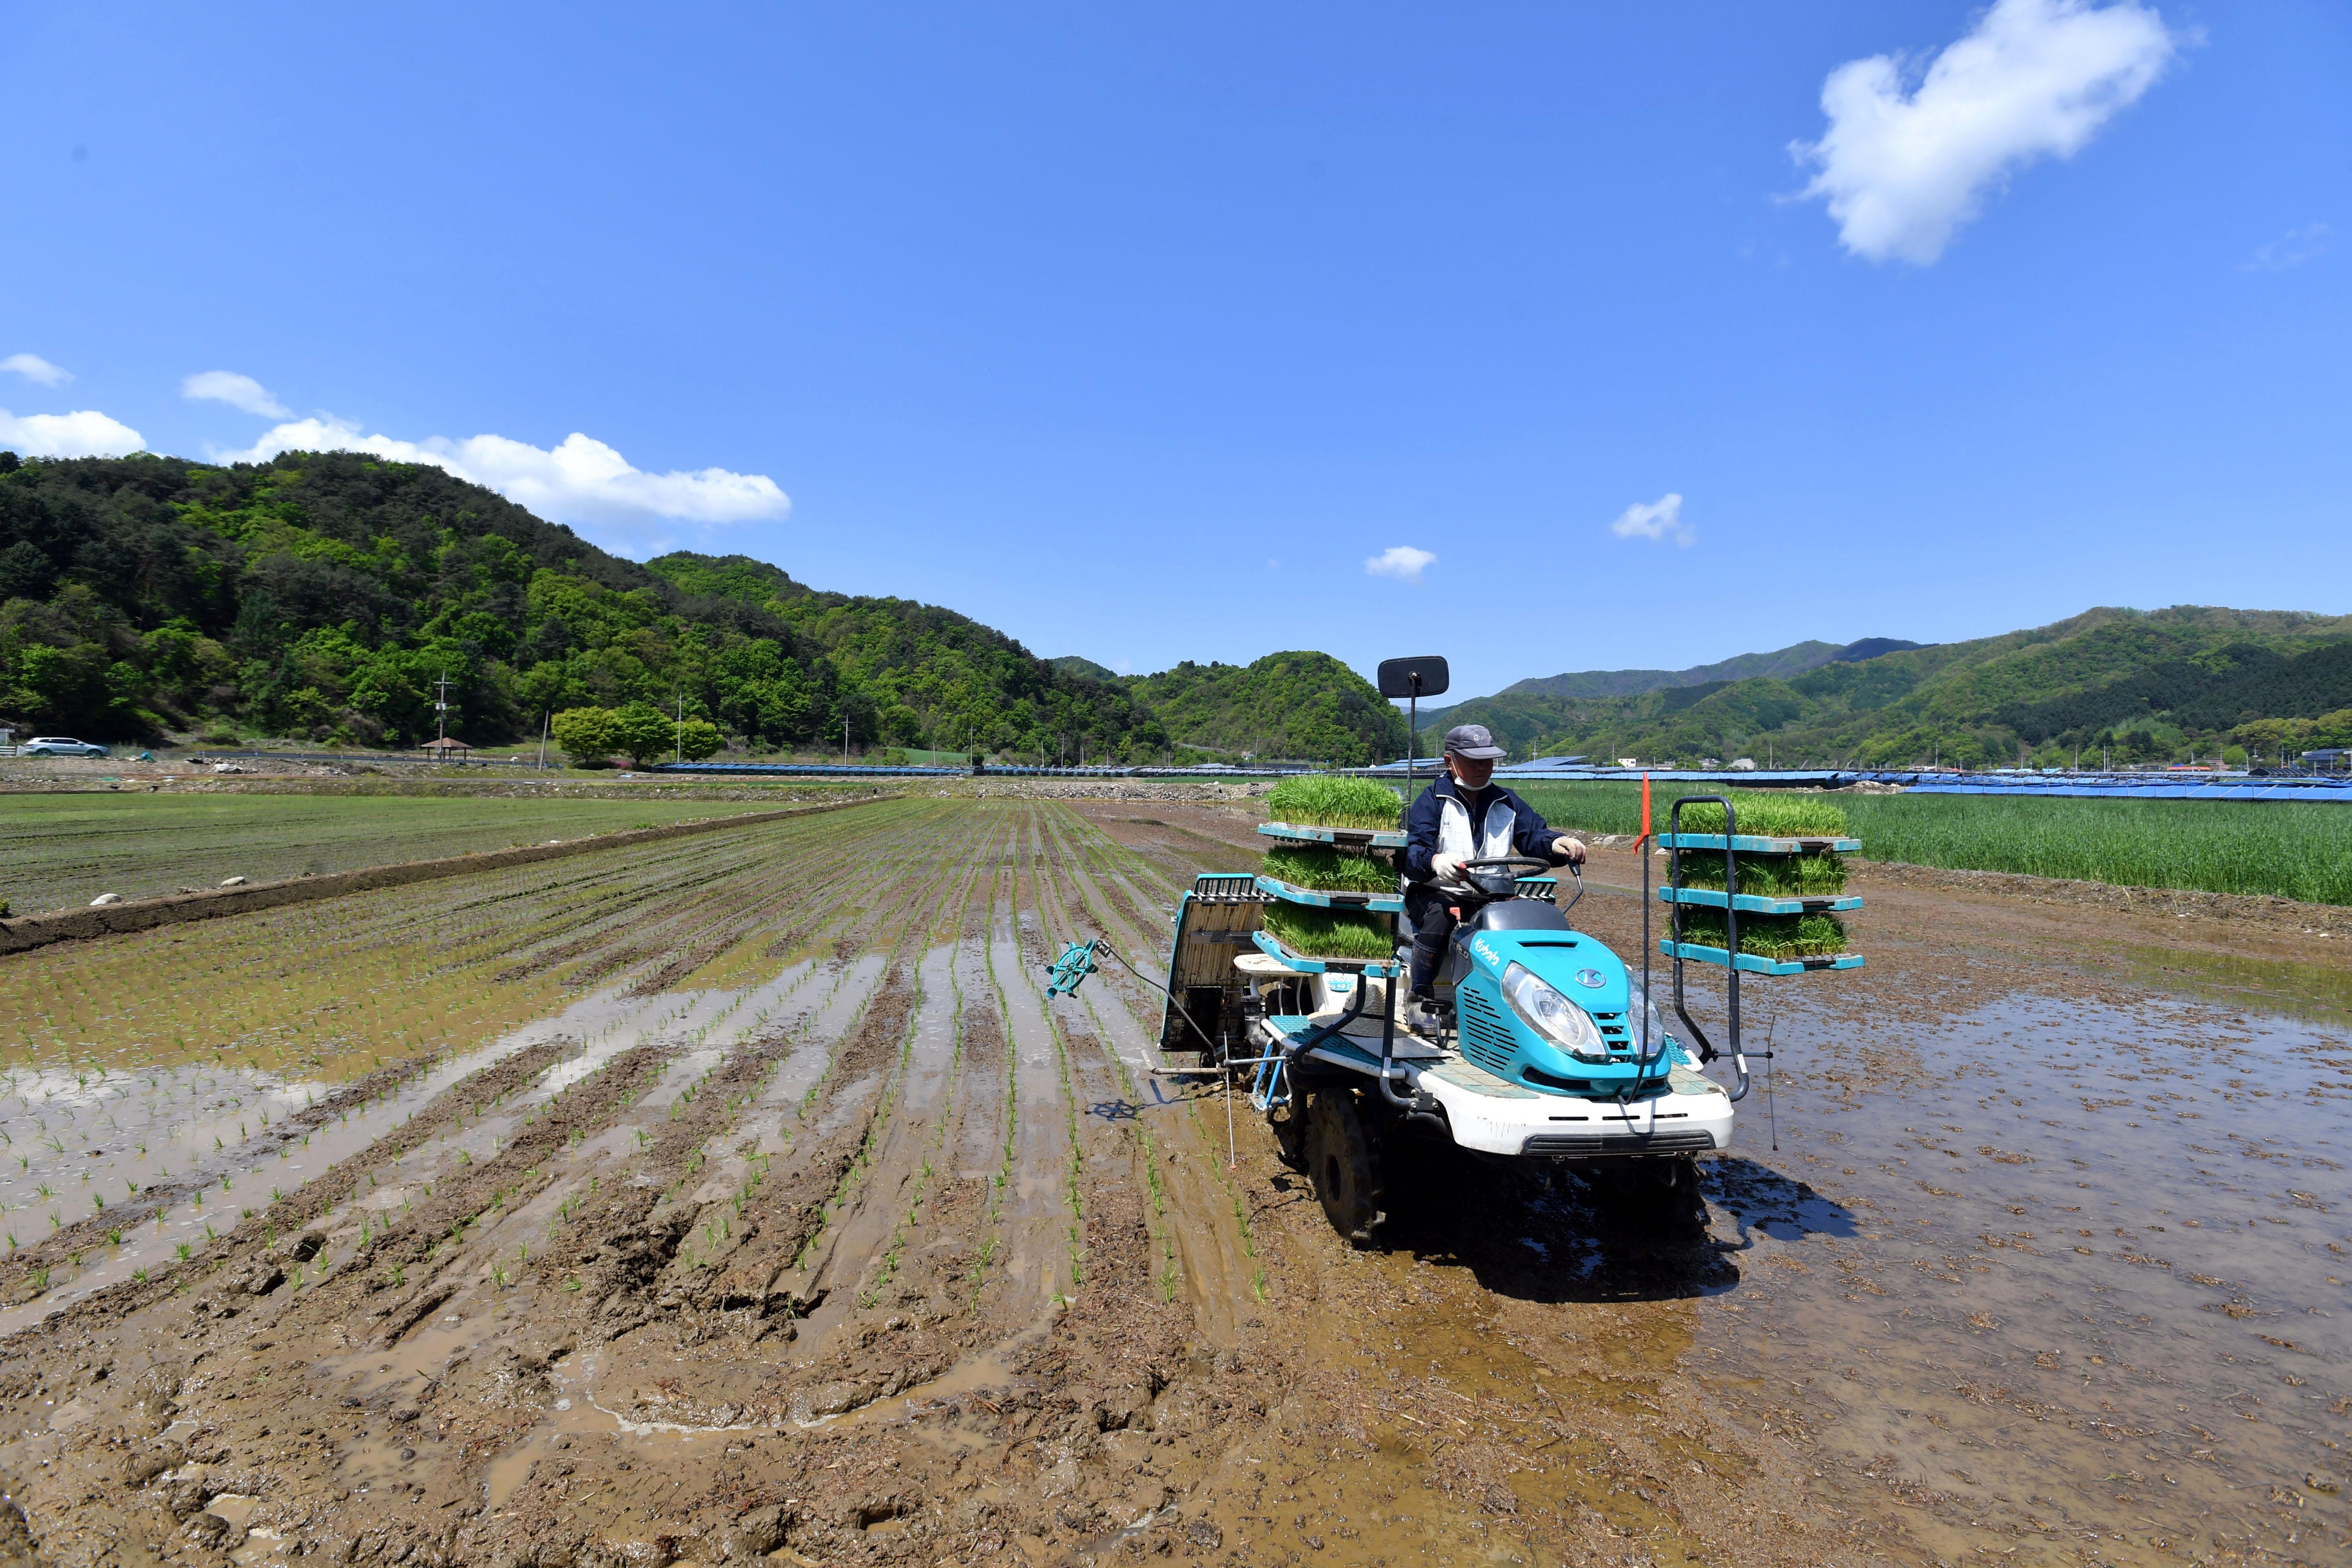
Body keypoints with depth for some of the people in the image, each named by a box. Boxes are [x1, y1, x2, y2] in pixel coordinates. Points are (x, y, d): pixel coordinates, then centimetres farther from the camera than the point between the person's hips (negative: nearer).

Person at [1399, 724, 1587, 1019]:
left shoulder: (1506, 803, 16)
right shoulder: (1432, 801, -2)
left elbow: (1534, 834, 5)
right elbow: (1411, 852, -15)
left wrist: (1556, 843, -21)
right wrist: (1434, 861, -40)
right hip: (1435, 891, -4)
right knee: (1439, 917, -37)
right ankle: (1422, 997, -22)